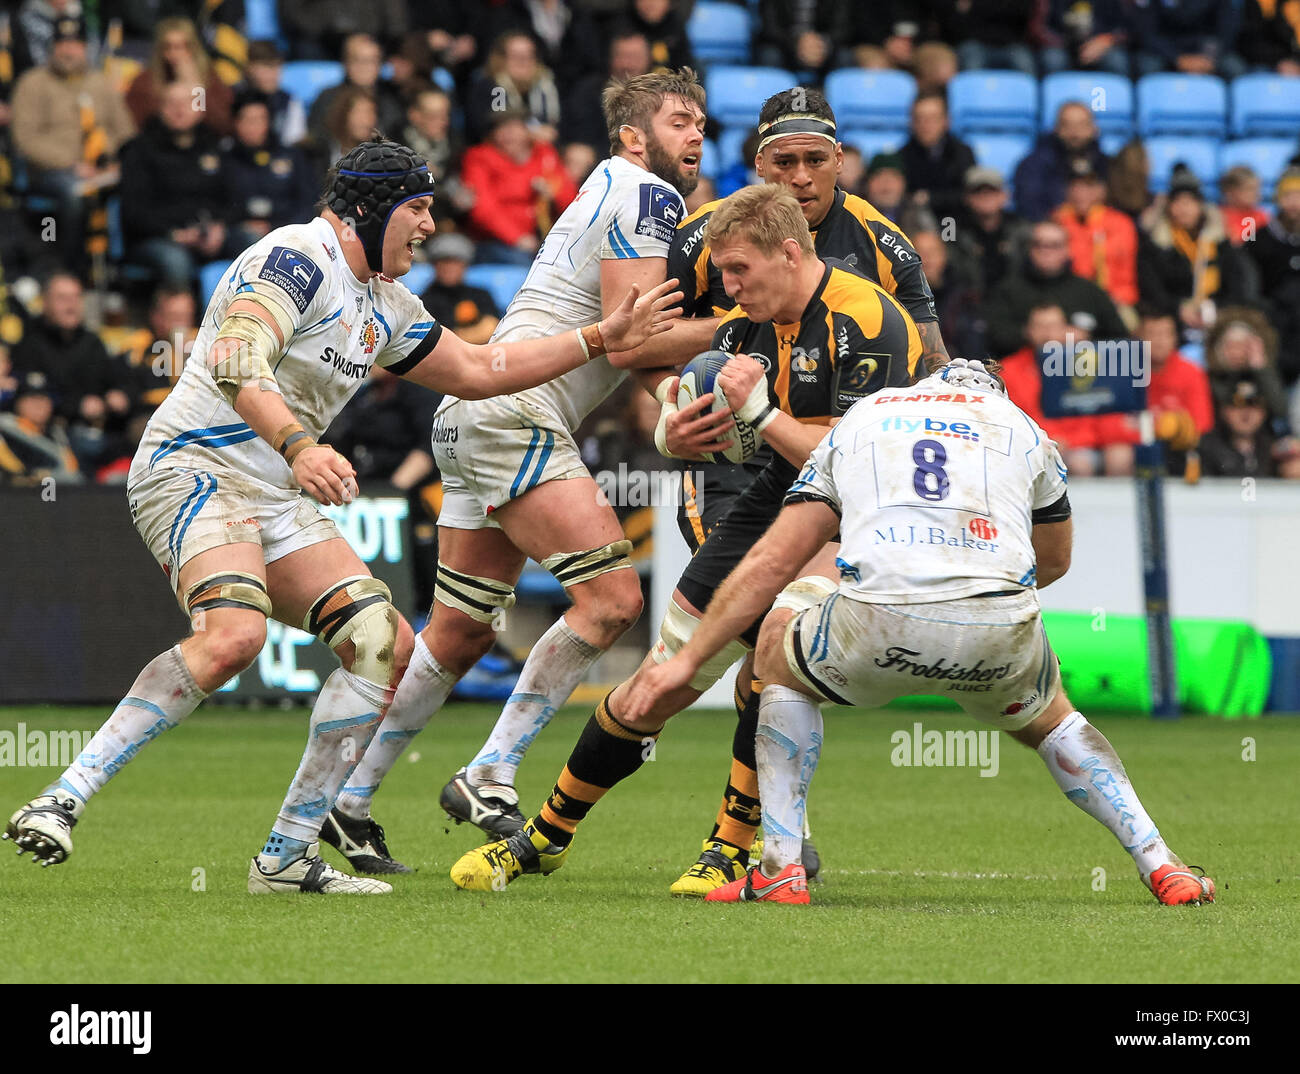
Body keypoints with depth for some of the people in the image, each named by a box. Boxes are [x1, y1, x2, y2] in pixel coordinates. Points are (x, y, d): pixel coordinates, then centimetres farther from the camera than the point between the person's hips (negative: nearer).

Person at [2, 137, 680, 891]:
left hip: (277, 502, 10)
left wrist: (602, 340, 27)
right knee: (234, 634, -34)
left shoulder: (385, 305, 19)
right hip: (195, 468, -10)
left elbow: (476, 371, 30)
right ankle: (63, 800, -33)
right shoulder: (299, 258, -12)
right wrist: (297, 445, -43)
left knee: (387, 644, 0)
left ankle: (288, 856, 1)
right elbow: (235, 361, -27)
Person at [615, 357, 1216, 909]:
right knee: (1049, 722, 36)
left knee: (780, 654, 31)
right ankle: (1159, 865, 23)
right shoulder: (1025, 430, 30)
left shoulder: (858, 422, 29)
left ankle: (780, 868, 20)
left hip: (880, 627, -2)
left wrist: (687, 662, 26)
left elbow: (771, 562, 22)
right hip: (1003, 634, 2)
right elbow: (1055, 560, 45)